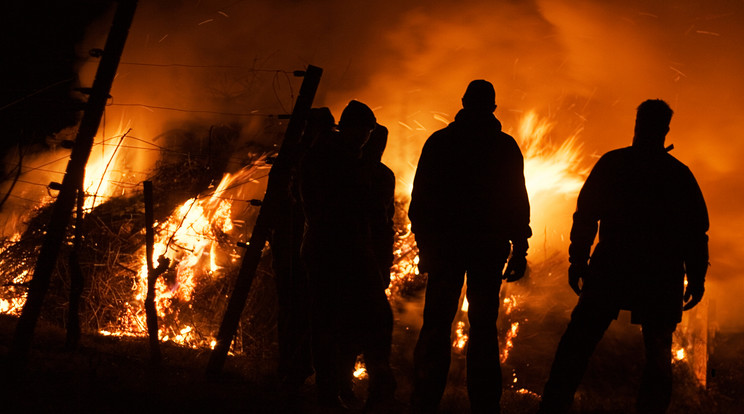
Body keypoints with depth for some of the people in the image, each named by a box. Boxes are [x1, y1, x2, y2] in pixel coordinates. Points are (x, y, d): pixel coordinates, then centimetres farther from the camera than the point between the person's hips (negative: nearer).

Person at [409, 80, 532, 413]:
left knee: (436, 326, 4)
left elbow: (420, 199, 2)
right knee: (483, 327, 4)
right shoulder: (505, 147, 2)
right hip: (489, 248, 0)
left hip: (445, 245, 0)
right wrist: (519, 249, 3)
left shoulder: (438, 142, 3)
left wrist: (425, 245, 7)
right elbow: (517, 202, 0)